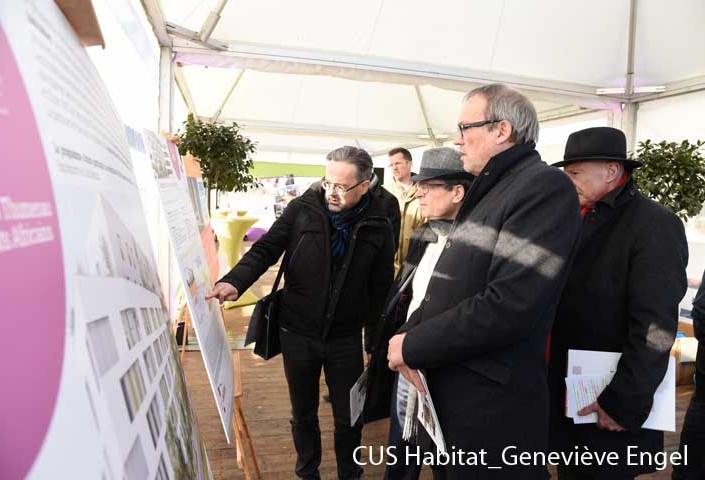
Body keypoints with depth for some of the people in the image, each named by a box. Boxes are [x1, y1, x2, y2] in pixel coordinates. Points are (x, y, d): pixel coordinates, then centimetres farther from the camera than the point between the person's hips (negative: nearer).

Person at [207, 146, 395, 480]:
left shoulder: (378, 227, -7)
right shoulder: (303, 209, -8)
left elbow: (381, 289, -1)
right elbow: (266, 248, -8)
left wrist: (377, 343, 1)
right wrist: (235, 281, -27)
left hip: (345, 339, 0)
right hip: (297, 333, 1)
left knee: (348, 417, 13)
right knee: (303, 413, 19)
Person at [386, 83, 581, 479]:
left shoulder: (545, 186, -15)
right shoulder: (489, 191, 15)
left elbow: (510, 306, -26)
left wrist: (414, 346, -17)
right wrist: (409, 333, -4)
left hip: (492, 404, -8)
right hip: (447, 388, 9)